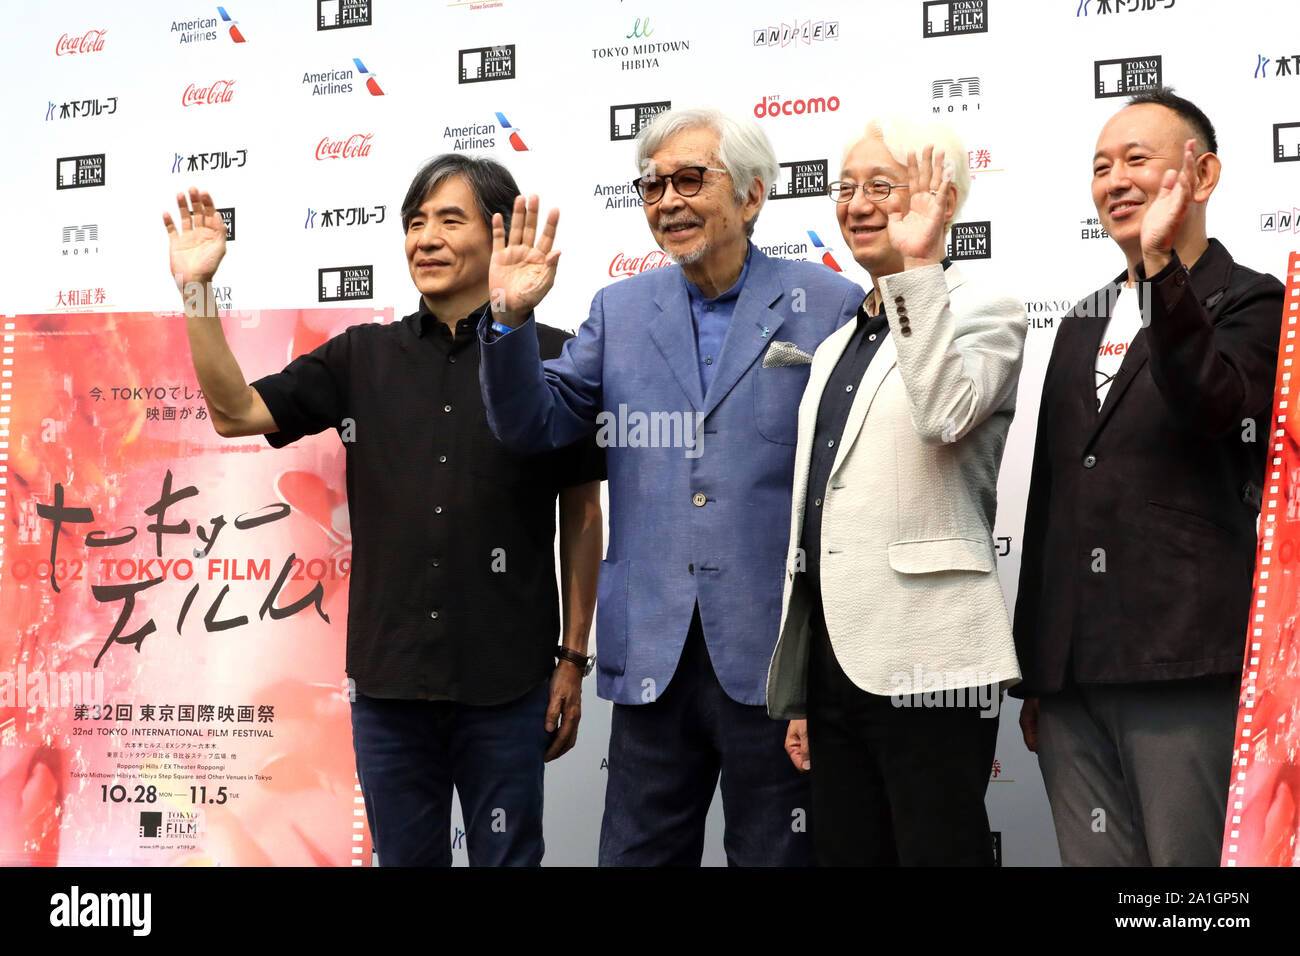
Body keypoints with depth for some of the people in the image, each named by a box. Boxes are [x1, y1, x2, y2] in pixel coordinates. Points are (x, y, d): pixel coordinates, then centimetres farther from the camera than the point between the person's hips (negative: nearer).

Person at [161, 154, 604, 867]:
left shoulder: (552, 359, -1)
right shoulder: (363, 358, 7)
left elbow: (582, 516, 3)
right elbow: (235, 413, 5)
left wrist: (574, 657, 2)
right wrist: (197, 290, -5)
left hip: (507, 682, -2)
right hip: (388, 678, 3)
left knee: (506, 857, 8)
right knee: (404, 855, 15)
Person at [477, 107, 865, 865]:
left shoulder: (830, 305, -1)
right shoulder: (621, 311, 11)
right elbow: (532, 424, 7)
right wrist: (514, 316, -8)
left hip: (774, 656, -3)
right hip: (653, 656, 4)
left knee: (775, 855, 8)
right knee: (638, 855, 11)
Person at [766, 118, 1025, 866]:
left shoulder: (983, 313, -1)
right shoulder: (839, 345, 19)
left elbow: (946, 414, -25)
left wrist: (917, 265, -20)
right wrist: (798, 693, 20)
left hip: (927, 667, -7)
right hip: (837, 661, 7)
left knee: (939, 850, -3)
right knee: (845, 852, 11)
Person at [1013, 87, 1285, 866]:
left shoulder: (1250, 304, 2)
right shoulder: (1084, 324, 20)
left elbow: (1215, 405, -21)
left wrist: (1163, 267, -29)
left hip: (1184, 663, -6)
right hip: (1072, 677, 6)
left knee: (1194, 858, -5)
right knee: (1094, 857, 8)